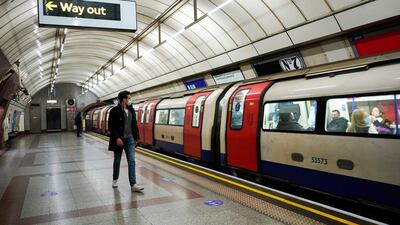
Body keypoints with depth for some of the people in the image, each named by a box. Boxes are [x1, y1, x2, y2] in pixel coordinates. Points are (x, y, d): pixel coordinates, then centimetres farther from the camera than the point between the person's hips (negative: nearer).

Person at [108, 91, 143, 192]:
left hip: (129, 138, 4)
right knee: (117, 160, 12)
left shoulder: (131, 110, 6)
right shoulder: (115, 110, -9)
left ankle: (133, 185, -7)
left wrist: (136, 137, 10)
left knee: (131, 161, -4)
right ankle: (115, 180, 34)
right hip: (119, 139, -4)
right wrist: (117, 138, -20)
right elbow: (111, 126, -12)